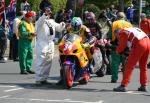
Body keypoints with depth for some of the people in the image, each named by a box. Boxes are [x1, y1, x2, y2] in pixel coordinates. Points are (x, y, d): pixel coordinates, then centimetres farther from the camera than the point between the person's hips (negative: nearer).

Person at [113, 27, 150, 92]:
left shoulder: (122, 33, 10)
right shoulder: (132, 29, 34)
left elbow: (121, 46, 10)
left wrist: (118, 51, 31)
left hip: (139, 45, -8)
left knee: (129, 66, -3)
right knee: (143, 66, 19)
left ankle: (123, 86, -6)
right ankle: (143, 86, 23)